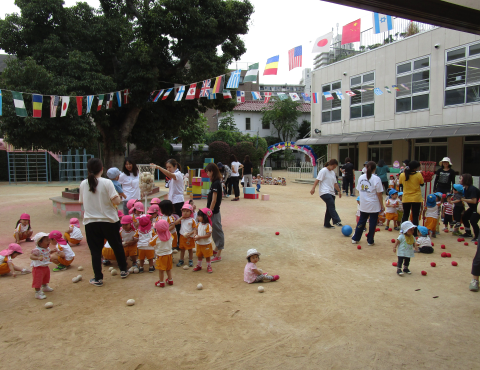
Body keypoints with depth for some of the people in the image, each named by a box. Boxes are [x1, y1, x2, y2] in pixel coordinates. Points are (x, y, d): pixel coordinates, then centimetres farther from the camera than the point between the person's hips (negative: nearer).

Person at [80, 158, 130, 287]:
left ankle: (98, 278, 11)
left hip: (90, 222, 2)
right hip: (109, 220, -1)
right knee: (117, 246, 16)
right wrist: (119, 198, 3)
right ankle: (123, 271, 29)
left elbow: (82, 201, 12)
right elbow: (116, 201, -18)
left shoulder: (83, 184, 0)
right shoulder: (107, 183, -12)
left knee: (95, 250, 8)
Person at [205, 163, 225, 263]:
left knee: (217, 230, -3)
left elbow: (214, 199, -19)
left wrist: (210, 211, -17)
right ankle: (216, 250, 33)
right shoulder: (215, 183, 11)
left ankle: (218, 255, 4)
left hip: (214, 211, -9)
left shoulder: (216, 183, -18)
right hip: (214, 211, 9)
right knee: (215, 231, 19)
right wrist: (209, 211, 16)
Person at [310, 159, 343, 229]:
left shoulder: (333, 172, 21)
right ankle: (336, 221, -29)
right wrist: (313, 188, -22)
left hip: (331, 193, 9)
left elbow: (335, 183, 28)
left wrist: (339, 191, 27)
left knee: (330, 208, 6)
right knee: (331, 205, -23)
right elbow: (317, 180, -12)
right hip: (324, 192, -9)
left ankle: (326, 224, 14)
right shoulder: (323, 171, -4)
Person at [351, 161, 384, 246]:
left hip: (363, 205, 5)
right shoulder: (376, 179, -13)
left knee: (361, 221, 16)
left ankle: (355, 238, 21)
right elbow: (379, 194, -12)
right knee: (372, 222, 7)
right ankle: (370, 241, 15)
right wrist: (382, 205, -5)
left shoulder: (361, 177, 3)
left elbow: (359, 190, 8)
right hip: (374, 205, -5)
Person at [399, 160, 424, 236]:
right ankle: (414, 233, 5)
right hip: (416, 199, -2)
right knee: (415, 216, 5)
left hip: (406, 199, 2)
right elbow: (422, 184, 0)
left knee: (405, 215, 16)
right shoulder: (418, 175, -14)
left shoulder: (402, 175, -8)